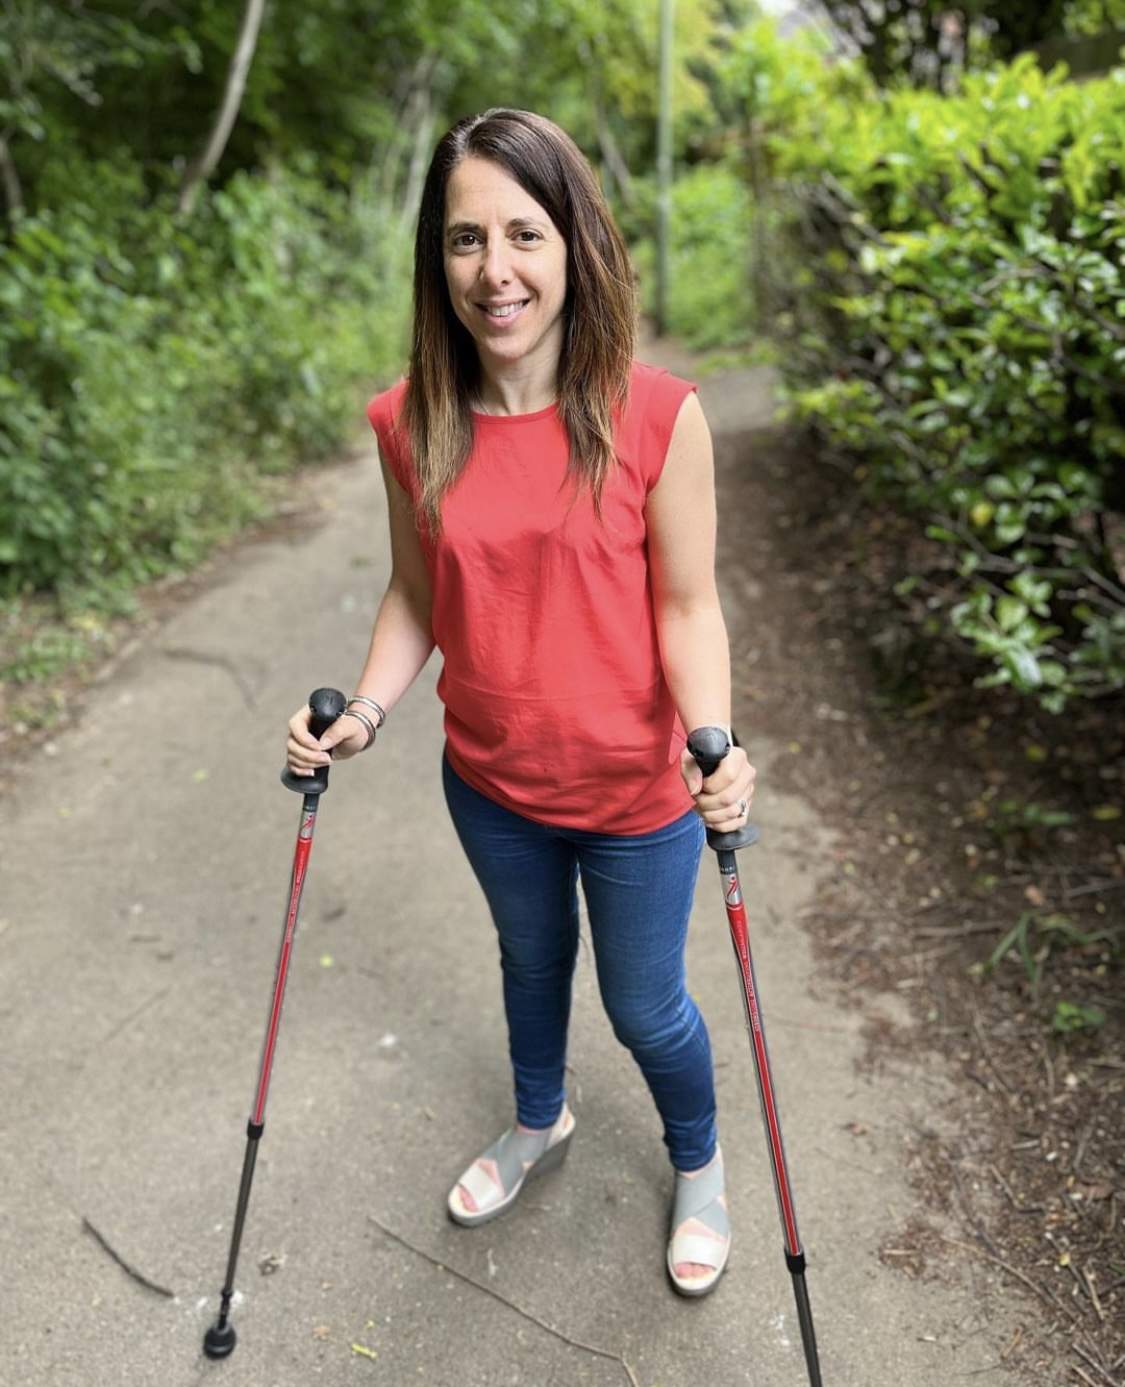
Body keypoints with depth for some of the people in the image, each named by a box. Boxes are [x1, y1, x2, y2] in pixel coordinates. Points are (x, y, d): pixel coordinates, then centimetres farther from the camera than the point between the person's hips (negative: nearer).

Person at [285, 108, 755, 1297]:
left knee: (645, 1009, 16)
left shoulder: (656, 416, -20)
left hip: (636, 793, -3)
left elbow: (685, 606, -13)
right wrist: (364, 714, -12)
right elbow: (416, 593, 1)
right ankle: (539, 1123, 60)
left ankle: (697, 1166, 51)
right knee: (531, 960, 29)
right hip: (489, 782, 3)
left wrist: (712, 742, -27)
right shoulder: (410, 422, -10)